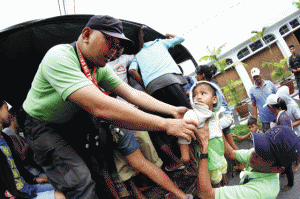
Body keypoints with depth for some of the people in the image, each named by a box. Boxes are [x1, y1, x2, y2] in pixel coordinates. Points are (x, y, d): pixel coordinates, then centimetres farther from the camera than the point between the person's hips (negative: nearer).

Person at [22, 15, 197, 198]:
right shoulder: (59, 58, -34)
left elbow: (131, 93, -5)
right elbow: (99, 107, -45)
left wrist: (173, 111, -18)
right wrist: (165, 124, -44)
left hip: (71, 122, 8)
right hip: (42, 127, -8)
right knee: (81, 182, -23)